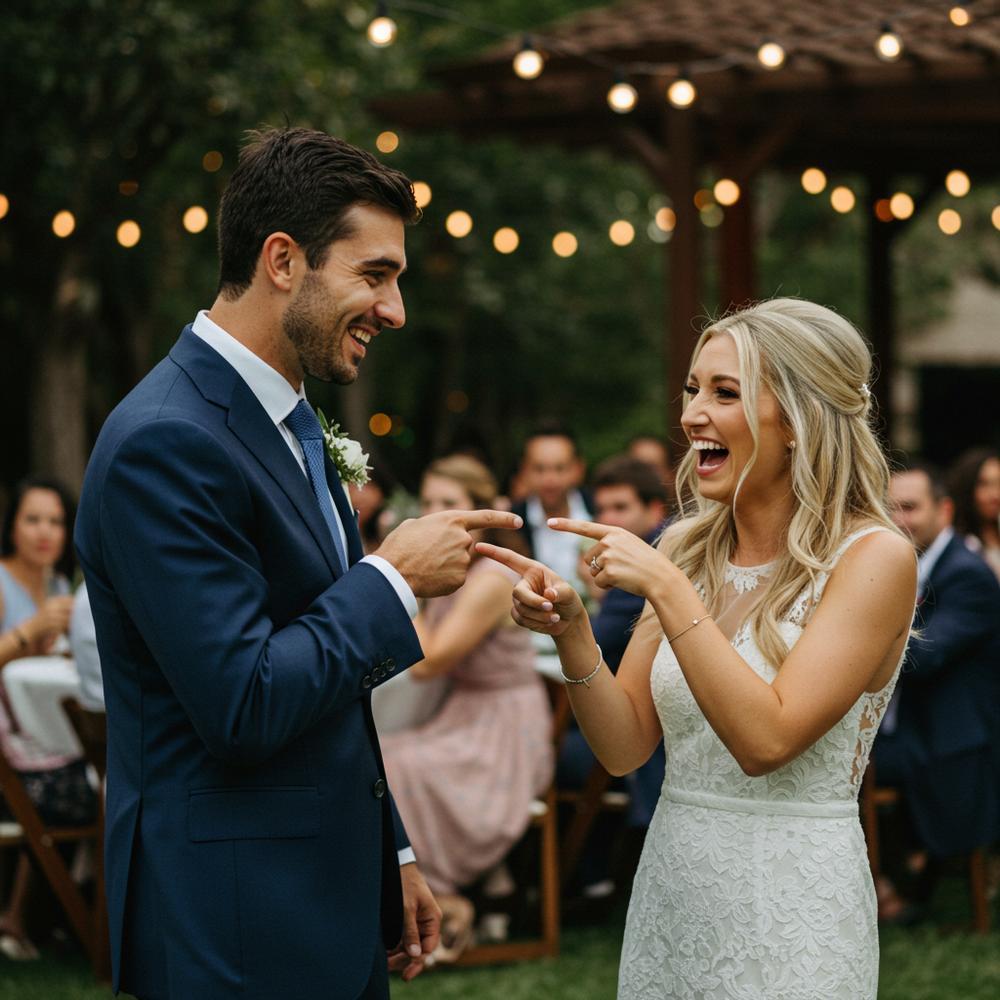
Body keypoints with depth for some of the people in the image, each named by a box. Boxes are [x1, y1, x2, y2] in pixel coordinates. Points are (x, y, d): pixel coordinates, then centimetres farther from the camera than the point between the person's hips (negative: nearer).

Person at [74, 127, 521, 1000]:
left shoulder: (295, 425, 12)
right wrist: (395, 579, -13)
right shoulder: (165, 444, -19)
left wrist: (390, 855, 21)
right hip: (235, 929, -9)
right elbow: (244, 708, -24)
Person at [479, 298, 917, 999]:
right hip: (670, 891, 6)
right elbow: (625, 747, 3)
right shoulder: (687, 550, 5)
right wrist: (571, 631, -12)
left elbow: (767, 739, -21)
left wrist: (667, 591, -21)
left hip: (789, 912, -5)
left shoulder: (874, 558, -12)